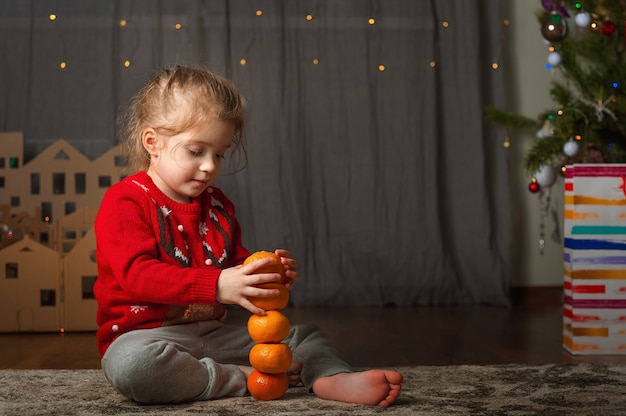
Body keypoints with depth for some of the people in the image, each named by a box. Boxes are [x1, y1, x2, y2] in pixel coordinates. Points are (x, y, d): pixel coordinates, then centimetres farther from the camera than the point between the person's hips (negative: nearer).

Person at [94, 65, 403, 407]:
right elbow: (137, 273, -24)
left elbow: (237, 266, 17)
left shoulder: (217, 205, 13)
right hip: (146, 335, -6)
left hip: (212, 333, 7)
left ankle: (333, 379, -28)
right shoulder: (125, 202, -10)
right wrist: (216, 286, -36)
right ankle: (239, 378, -25)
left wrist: (268, 274, -9)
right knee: (131, 364, -42)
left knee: (306, 336, 4)